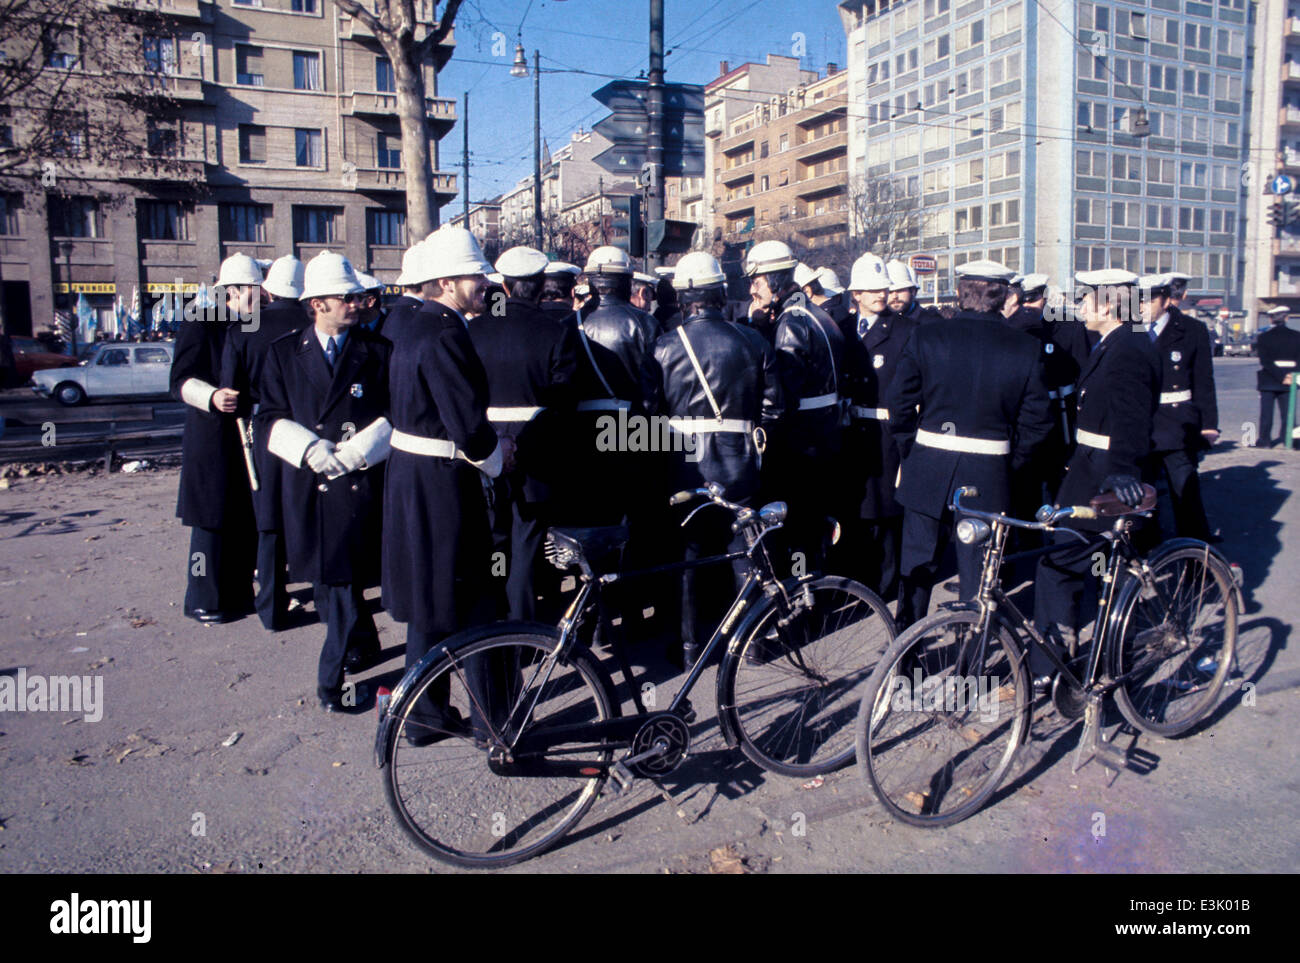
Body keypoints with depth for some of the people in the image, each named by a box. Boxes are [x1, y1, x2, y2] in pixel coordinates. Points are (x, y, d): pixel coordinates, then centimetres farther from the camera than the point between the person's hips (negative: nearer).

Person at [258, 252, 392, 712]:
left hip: (362, 481, -2)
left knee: (344, 580, -3)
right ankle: (362, 647, 34)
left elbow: (397, 415, 1)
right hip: (308, 484, 3)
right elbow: (270, 419, 6)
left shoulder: (378, 350, 4)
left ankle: (332, 677, 9)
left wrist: (355, 451, -12)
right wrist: (312, 449, -11)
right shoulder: (283, 352, 9)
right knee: (328, 579, 11)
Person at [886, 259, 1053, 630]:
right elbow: (1036, 421, -3)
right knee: (978, 573, 11)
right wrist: (1010, 466, 10)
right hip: (989, 477, 0)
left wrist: (912, 453, 9)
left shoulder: (925, 337, -6)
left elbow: (898, 403, -4)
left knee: (917, 566, 14)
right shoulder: (1025, 348, -4)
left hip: (928, 471, 0)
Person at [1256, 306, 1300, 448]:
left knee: (1266, 411, 4)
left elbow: (1265, 361, -13)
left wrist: (1281, 377, -13)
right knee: (1287, 412, 7)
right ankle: (1288, 441, 7)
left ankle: (1264, 439, 4)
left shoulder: (1263, 337, -6)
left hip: (1268, 381, -2)